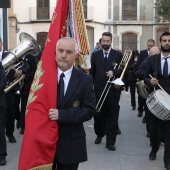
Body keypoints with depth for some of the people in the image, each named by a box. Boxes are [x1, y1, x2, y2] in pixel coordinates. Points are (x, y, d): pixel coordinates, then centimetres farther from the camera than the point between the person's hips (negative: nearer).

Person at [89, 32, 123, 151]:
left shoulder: (118, 55, 2)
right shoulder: (95, 55, 8)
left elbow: (123, 70, -3)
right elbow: (92, 72, 9)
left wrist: (114, 72, -22)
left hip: (113, 90, -2)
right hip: (98, 90, 2)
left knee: (112, 117, 1)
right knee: (98, 115, 11)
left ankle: (110, 142, 7)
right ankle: (99, 134, 33)